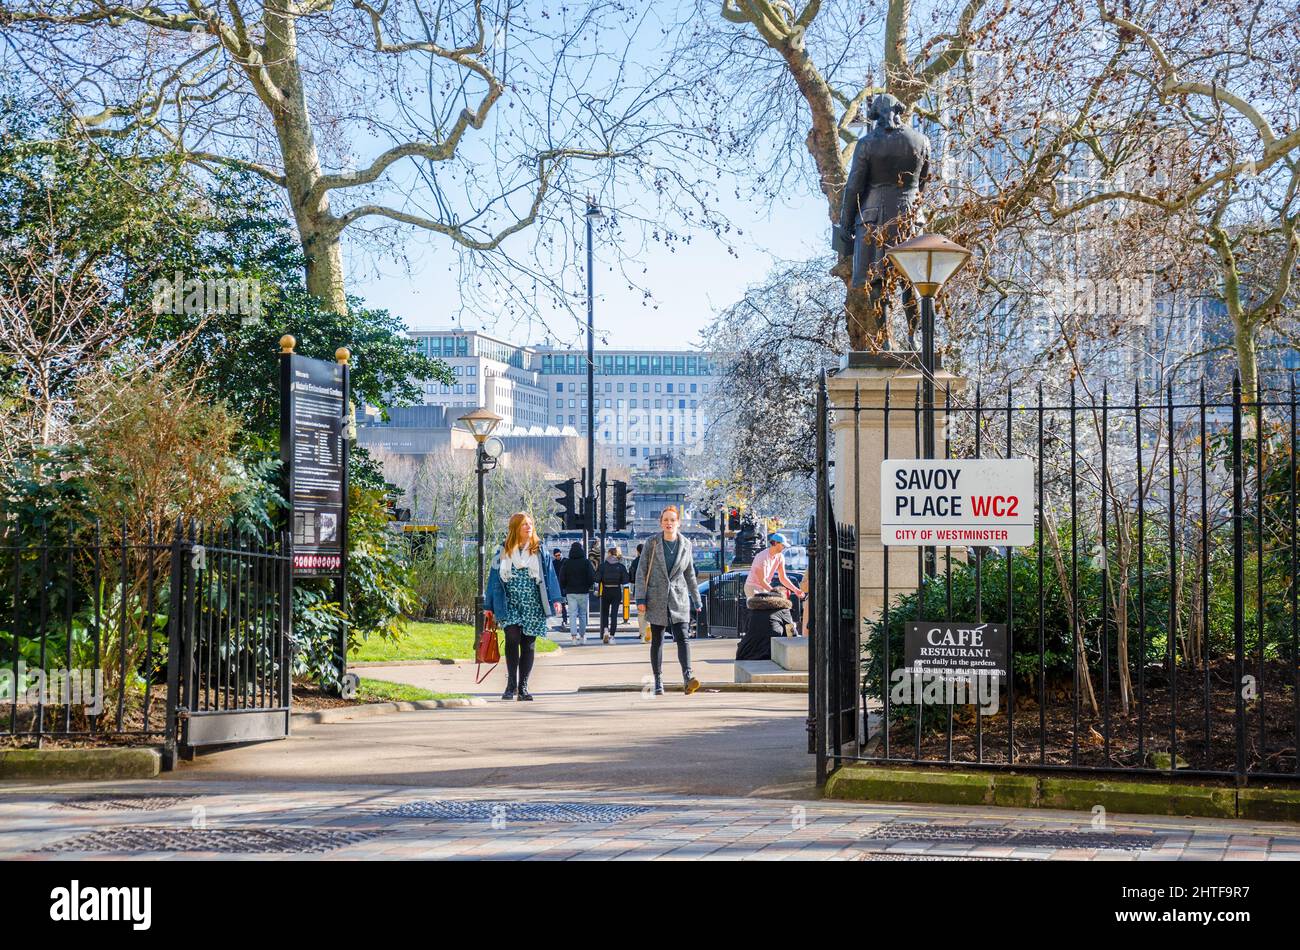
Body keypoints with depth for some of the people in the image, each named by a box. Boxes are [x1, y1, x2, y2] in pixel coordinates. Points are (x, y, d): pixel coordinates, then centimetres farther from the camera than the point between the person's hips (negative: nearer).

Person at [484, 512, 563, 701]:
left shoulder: (540, 551, 6)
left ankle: (523, 687, 12)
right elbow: (494, 579, 9)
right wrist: (490, 607, 7)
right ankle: (511, 684, -10)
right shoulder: (503, 552, 6)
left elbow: (549, 576, 5)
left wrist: (555, 599, -7)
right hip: (510, 605, -1)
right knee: (512, 638, -18)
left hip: (533, 606, 1)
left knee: (528, 645, 4)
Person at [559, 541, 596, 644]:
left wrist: (564, 589, 13)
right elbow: (592, 577, -5)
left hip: (570, 592, 0)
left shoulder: (566, 563, -1)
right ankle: (582, 636, 14)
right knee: (582, 614, 11)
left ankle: (573, 635, -13)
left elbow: (561, 578, 0)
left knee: (572, 614, -1)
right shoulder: (586, 562, -5)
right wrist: (588, 586, 13)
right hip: (583, 592, 0)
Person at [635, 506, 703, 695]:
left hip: (678, 600, 0)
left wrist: (696, 601, 14)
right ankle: (658, 681, 11)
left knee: (682, 638, -13)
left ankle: (687, 678, -25)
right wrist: (640, 599, -7)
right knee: (657, 641, 5)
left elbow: (690, 575, 14)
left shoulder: (685, 545, 5)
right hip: (656, 599, 0)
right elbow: (641, 572, -1)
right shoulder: (652, 543, -1)